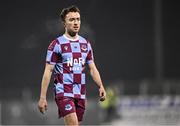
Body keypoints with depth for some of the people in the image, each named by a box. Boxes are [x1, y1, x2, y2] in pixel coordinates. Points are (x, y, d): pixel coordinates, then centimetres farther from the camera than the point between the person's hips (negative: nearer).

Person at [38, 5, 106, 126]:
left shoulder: (85, 44, 12)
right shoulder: (56, 44, -4)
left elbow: (92, 68, 13)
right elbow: (48, 71, -6)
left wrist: (101, 86, -3)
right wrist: (42, 98, -11)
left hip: (80, 94, 6)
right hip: (64, 93, -6)